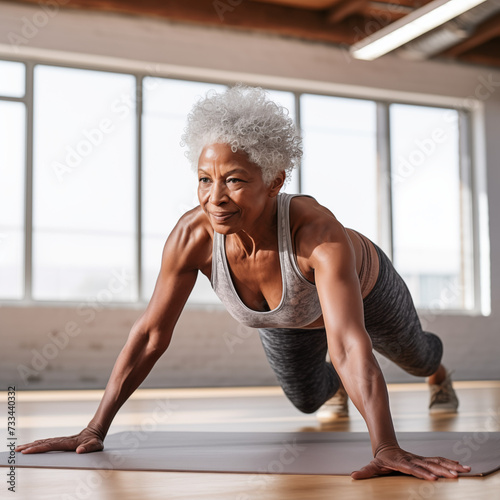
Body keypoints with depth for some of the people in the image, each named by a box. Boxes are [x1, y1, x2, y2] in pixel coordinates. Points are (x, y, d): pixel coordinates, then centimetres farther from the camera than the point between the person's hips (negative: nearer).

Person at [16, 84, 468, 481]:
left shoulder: (320, 233, -50)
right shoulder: (193, 235, -39)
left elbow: (351, 346, -58)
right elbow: (150, 335, -31)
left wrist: (387, 450, -69)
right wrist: (95, 431, -32)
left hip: (365, 289, -2)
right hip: (287, 320, 2)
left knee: (415, 357, 29)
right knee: (307, 399, 25)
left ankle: (439, 374, 68)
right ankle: (335, 387, 64)